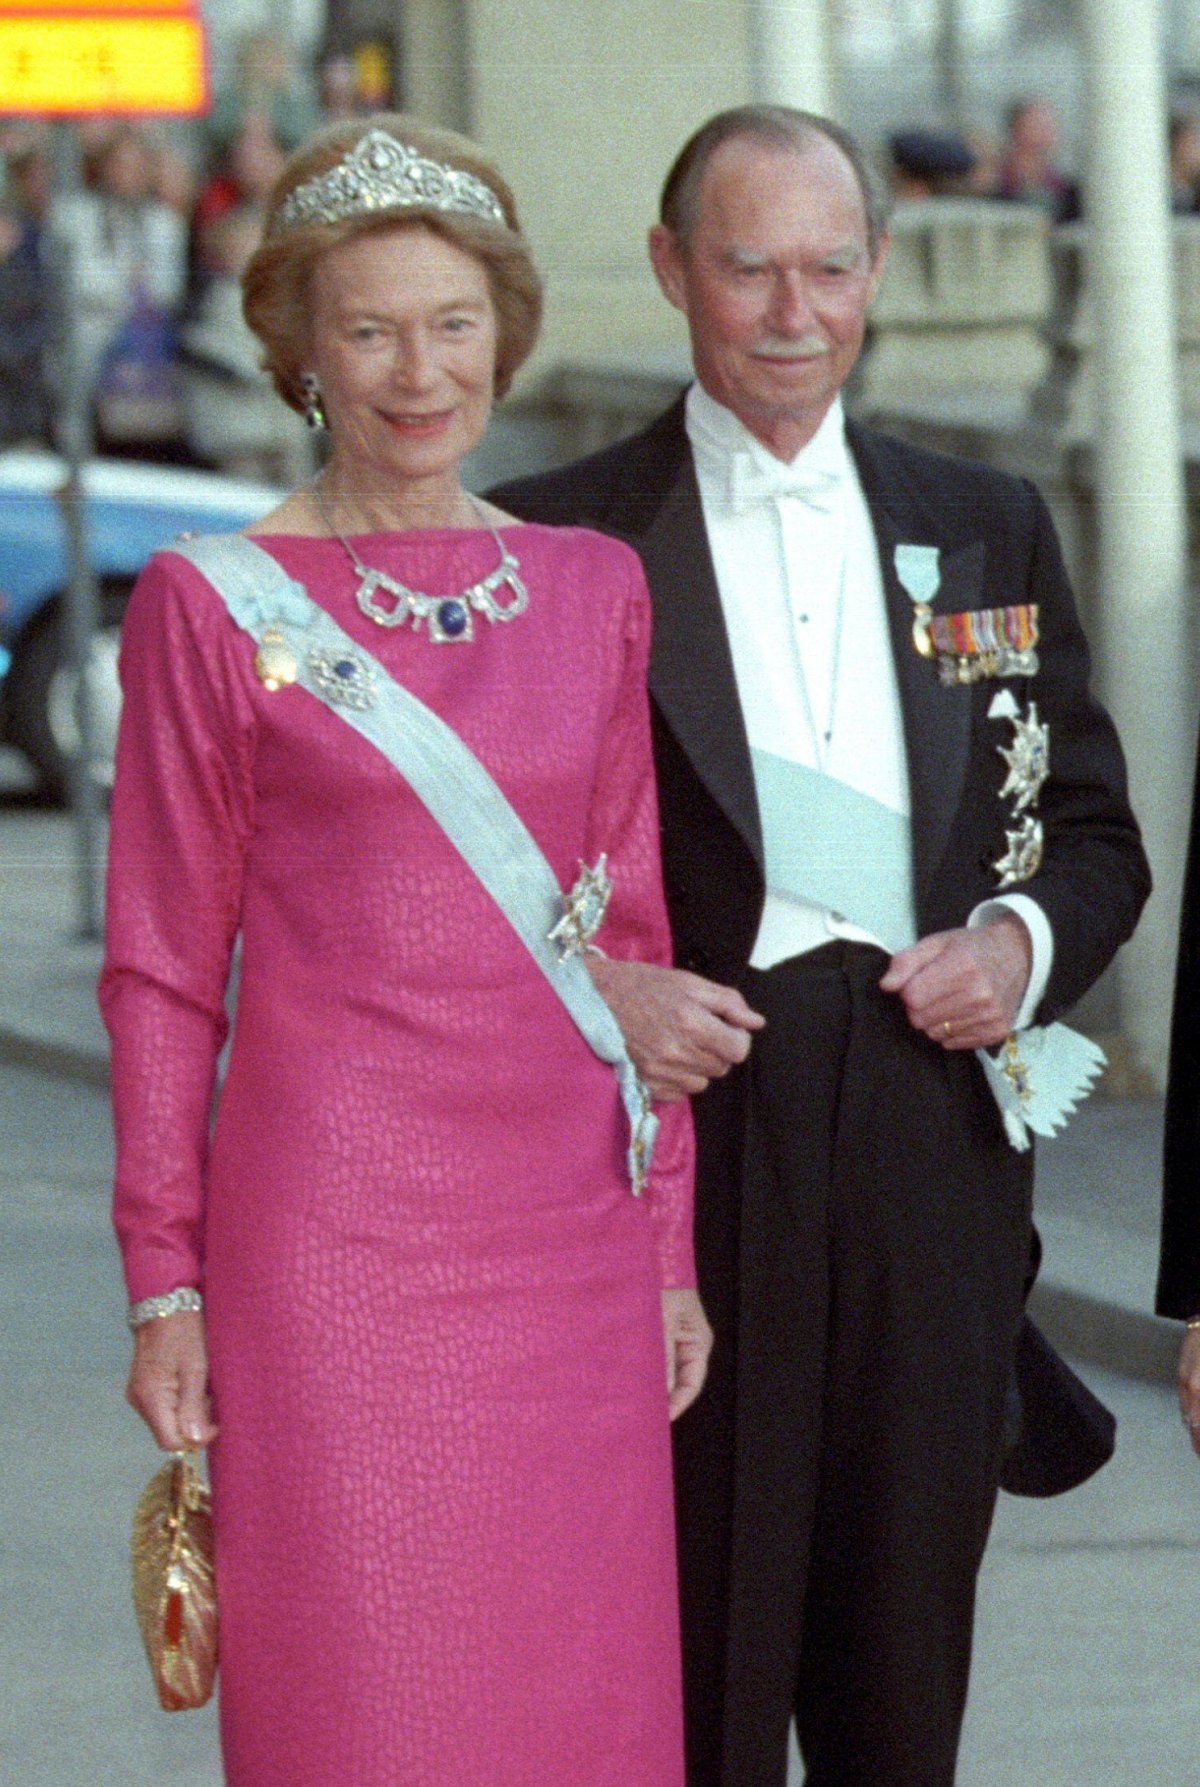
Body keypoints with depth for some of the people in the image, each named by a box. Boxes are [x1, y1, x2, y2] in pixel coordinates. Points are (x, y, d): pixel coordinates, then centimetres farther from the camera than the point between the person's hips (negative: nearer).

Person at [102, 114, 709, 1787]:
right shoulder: (212, 607, -1)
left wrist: (670, 1245, 11)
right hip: (334, 1234, -4)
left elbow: (633, 934, 14)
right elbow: (161, 975, 0)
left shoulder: (598, 589, 10)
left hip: (569, 1240, 4)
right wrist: (164, 1283, -4)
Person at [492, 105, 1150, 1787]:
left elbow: (1096, 834, 17)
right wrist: (588, 986, -15)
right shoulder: (559, 544, 2)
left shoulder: (989, 529, 14)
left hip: (938, 1135, 3)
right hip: (687, 1136, -3)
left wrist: (1025, 941, -3)